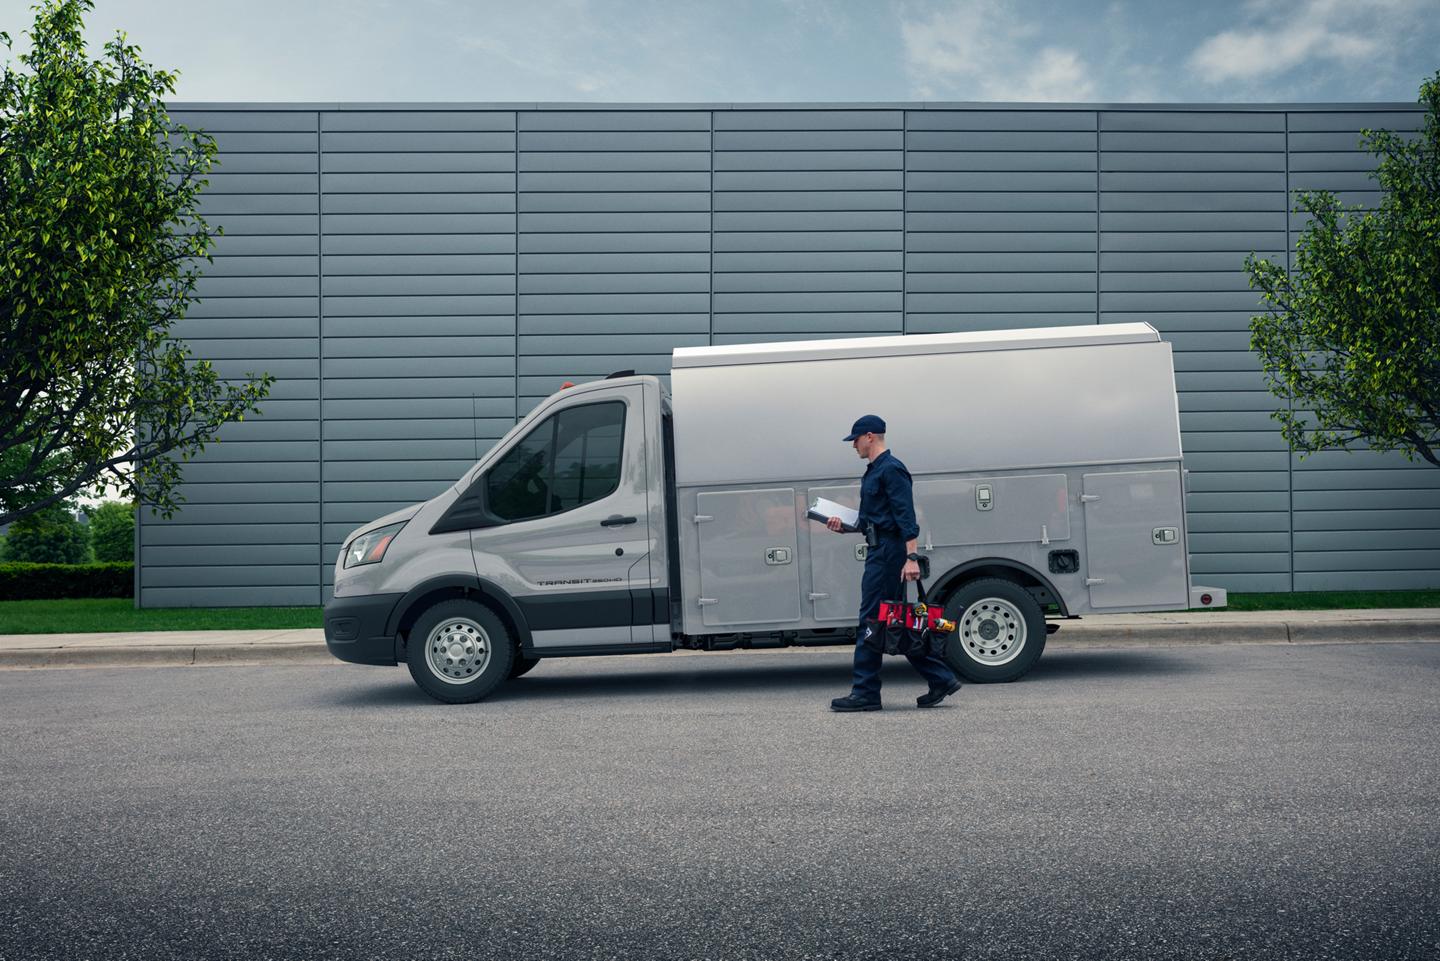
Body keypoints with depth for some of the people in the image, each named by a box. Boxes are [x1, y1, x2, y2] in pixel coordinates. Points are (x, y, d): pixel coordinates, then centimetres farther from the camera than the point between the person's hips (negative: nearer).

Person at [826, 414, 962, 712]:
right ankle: (940, 679, 14)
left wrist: (911, 557, -26)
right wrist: (845, 526, 14)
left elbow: (906, 517, -20)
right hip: (880, 551, 10)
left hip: (889, 553, -10)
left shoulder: (891, 469, -12)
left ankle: (865, 693, -1)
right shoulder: (874, 472, 19)